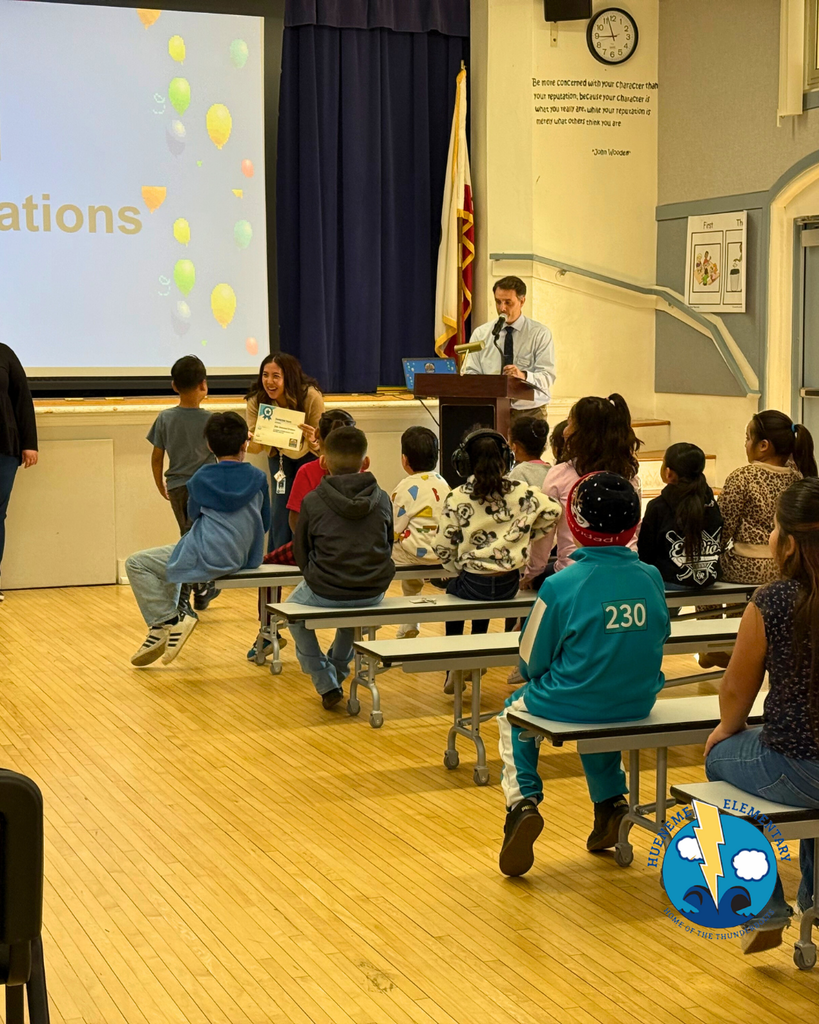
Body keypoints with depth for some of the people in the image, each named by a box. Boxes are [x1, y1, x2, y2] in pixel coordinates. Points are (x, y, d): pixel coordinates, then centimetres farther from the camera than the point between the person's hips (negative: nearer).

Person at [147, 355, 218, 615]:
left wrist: (161, 487, 16)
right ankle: (181, 598, -4)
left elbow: (157, 457, 3)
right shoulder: (210, 420, -11)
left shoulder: (165, 418, -2)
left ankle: (201, 589, 27)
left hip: (176, 487, 4)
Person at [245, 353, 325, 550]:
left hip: (308, 455, -2)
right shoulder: (256, 400, -26)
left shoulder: (311, 396, -33)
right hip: (279, 454, 2)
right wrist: (247, 442, -47)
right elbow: (255, 447, -23)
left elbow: (319, 443, -28)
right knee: (280, 509, -2)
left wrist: (312, 441, -52)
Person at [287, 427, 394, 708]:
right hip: (374, 592, 4)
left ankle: (326, 683, 19)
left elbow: (301, 552, 1)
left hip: (325, 592, -3)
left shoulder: (312, 501, -8)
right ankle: (338, 671, 52)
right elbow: (388, 546, 11)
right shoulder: (382, 499, 0)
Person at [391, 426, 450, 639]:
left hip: (420, 553, -8)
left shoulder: (407, 488, -11)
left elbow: (392, 531, -10)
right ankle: (409, 627, 41)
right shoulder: (442, 483, 10)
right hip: (443, 551, 8)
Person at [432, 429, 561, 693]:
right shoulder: (521, 491, -5)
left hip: (473, 584, -2)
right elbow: (553, 511, -8)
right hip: (509, 585, 2)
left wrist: (459, 568, 7)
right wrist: (527, 535, 5)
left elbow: (443, 547, -11)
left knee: (453, 589, 33)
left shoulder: (456, 498, -10)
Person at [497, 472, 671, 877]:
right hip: (639, 703, 4)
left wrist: (535, 678, 16)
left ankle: (522, 799, 7)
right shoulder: (651, 578, -8)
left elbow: (531, 662, -7)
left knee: (513, 713, 27)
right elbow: (658, 636, 8)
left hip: (572, 705, -4)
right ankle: (611, 802, 30)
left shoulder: (560, 585, -18)